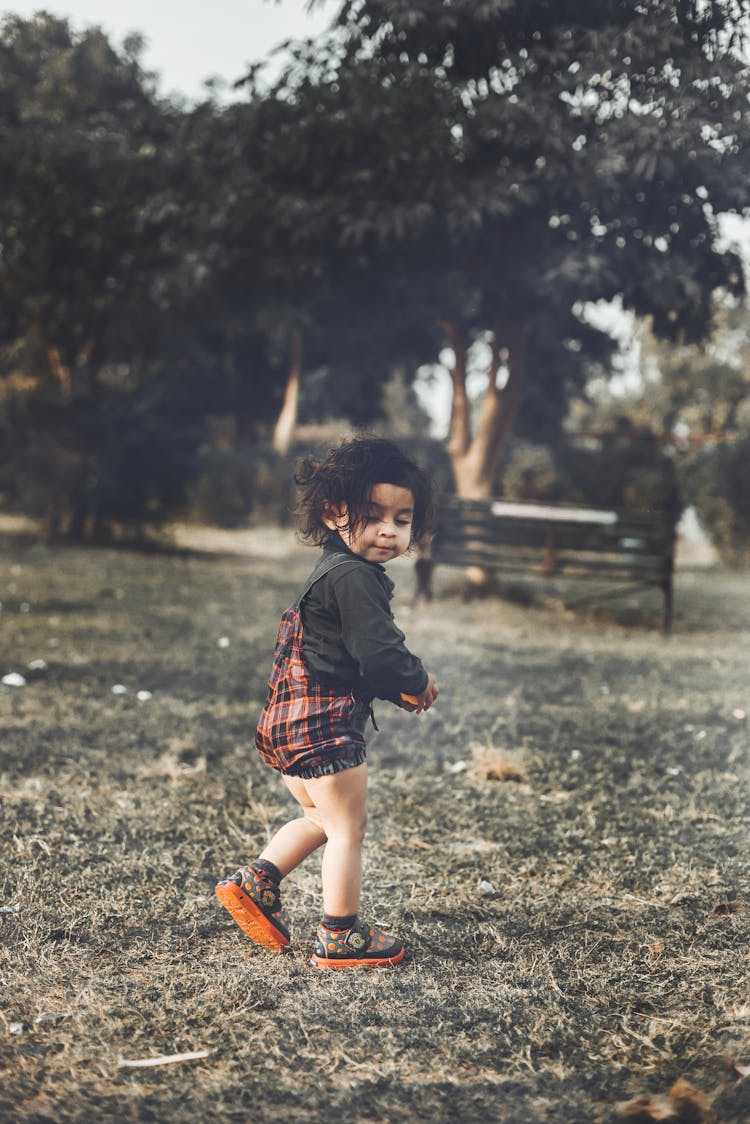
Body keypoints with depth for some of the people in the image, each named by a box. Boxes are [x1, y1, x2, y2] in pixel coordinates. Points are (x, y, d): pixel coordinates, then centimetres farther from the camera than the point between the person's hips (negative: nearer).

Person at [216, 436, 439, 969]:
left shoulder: (336, 574, 16)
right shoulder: (354, 578, -18)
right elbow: (379, 653, -24)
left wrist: (400, 687, 10)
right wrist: (418, 682, -5)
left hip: (294, 719, 10)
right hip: (324, 723, -10)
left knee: (323, 818, 26)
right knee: (349, 826, 1)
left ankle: (254, 883, 26)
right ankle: (340, 938, 9)